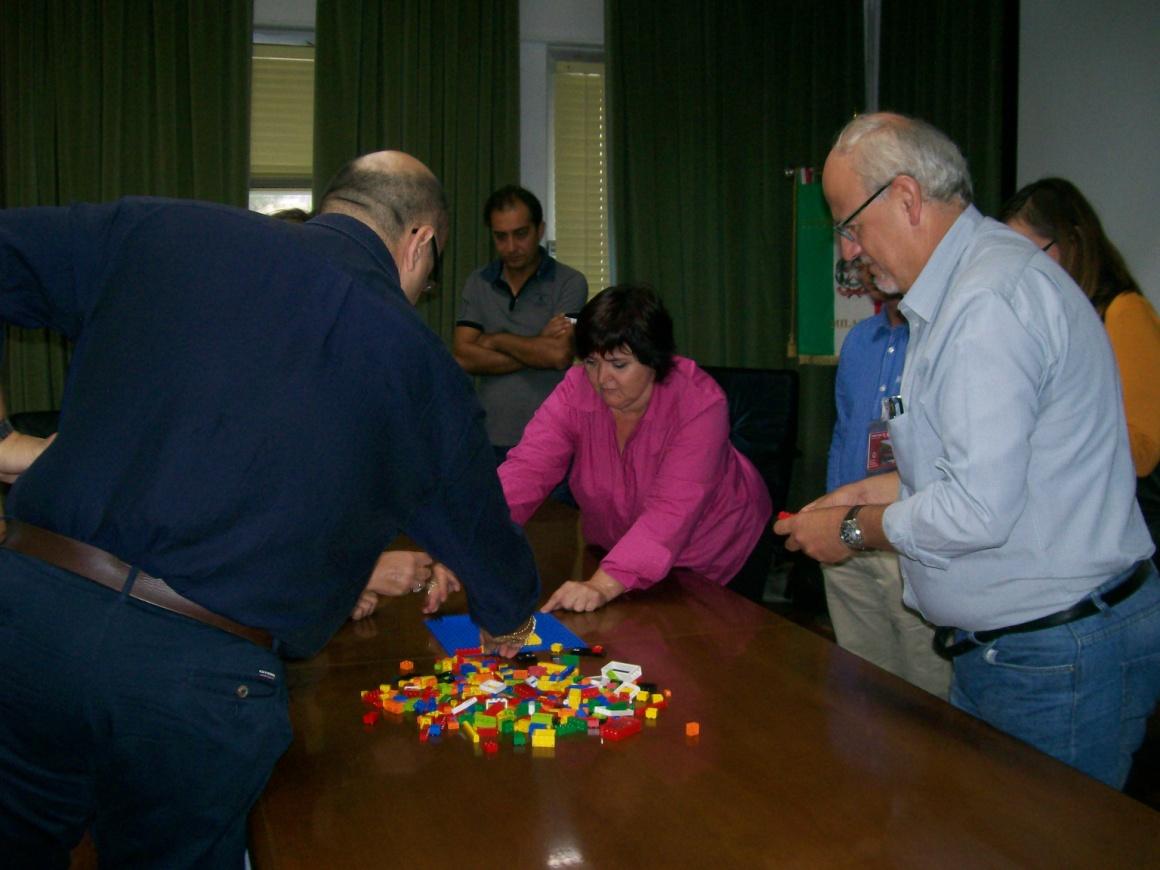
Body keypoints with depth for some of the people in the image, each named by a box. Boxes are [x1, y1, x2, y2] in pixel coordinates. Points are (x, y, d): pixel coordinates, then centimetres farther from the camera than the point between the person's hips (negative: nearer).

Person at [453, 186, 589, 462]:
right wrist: (538, 351, -10)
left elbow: (560, 354, -15)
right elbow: (463, 358, -4)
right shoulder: (478, 283, 7)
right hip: (491, 438, 3)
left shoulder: (570, 283, -2)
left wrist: (495, 340, -4)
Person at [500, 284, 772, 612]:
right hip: (618, 549, 3)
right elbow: (527, 468, -31)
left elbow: (672, 511, -41)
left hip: (715, 557, -3)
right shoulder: (575, 391, -20)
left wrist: (603, 585, -52)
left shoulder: (699, 404, -31)